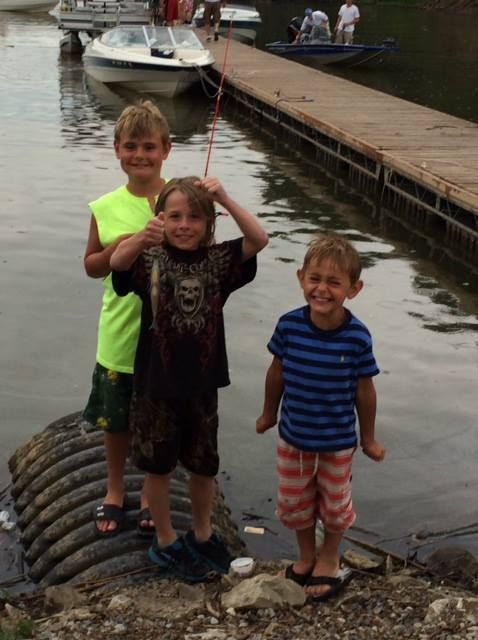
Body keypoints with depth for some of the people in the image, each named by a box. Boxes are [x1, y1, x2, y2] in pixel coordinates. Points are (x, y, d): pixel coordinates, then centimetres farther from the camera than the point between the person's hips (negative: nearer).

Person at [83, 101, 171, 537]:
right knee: (116, 420, 19)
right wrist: (117, 248, -14)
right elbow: (91, 266, 5)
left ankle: (152, 494, 38)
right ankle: (115, 490, 42)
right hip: (120, 337, 2)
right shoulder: (106, 208, -4)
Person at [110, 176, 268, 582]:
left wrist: (225, 199, -31)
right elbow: (117, 262, -33)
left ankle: (202, 536, 40)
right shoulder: (150, 259, -11)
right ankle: (165, 543, 32)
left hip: (202, 384, 2)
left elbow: (260, 240, -20)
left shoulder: (218, 260, -4)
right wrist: (141, 239, -56)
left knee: (204, 466, 17)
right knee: (159, 467, 13)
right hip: (156, 385, -2)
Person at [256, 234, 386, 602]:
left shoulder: (357, 337, -22)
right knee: (295, 502, 18)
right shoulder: (289, 326, -18)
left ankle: (329, 561, 44)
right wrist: (269, 414, 11)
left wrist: (369, 439, 0)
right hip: (293, 436, 2)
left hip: (338, 441, -2)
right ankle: (306, 556, 44)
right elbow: (277, 374, -2)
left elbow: (364, 391, -10)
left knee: (335, 502, 18)